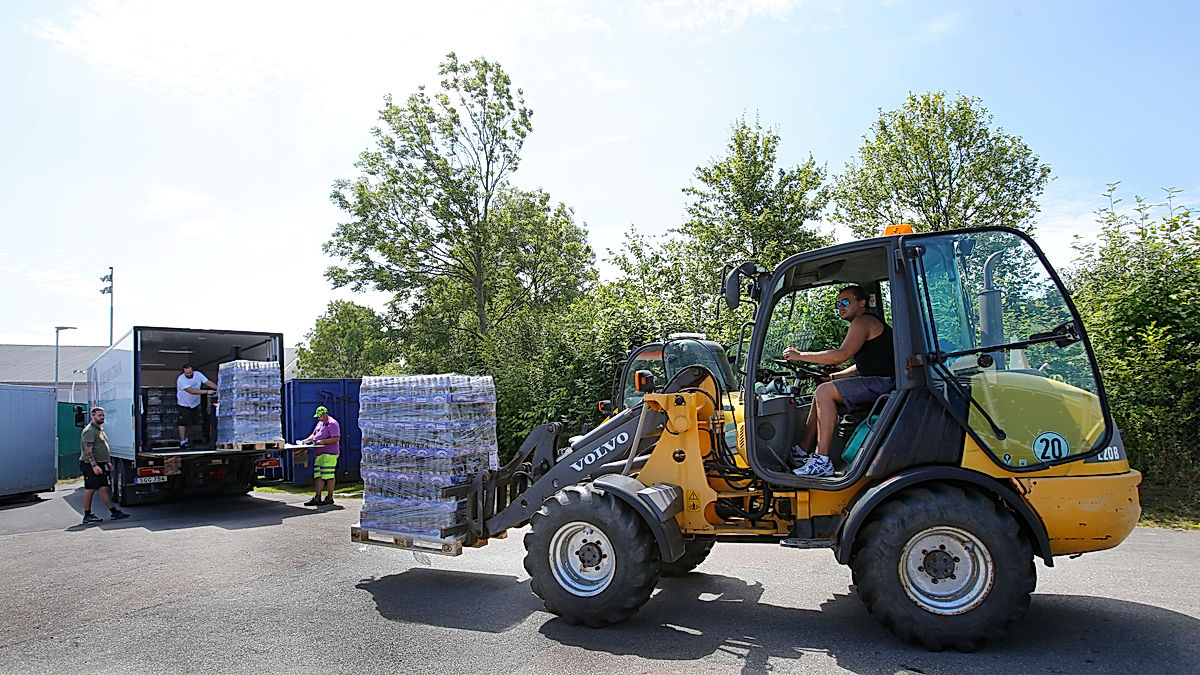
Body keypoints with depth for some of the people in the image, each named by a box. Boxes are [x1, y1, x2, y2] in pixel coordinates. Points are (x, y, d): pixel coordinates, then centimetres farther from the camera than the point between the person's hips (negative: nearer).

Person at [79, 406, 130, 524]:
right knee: (90, 489, -3)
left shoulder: (100, 429, 19)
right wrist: (94, 465, -25)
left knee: (104, 488, 6)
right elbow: (88, 450, -20)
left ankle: (114, 512, 4)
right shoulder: (89, 431, -12)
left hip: (100, 464, 9)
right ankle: (87, 516, 5)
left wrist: (108, 461, 26)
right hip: (90, 465, -9)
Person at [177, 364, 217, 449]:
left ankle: (186, 438, 30)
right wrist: (206, 392, -34)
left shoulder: (198, 374, -9)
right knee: (183, 422, -7)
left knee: (191, 423, 12)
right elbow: (191, 391, -31)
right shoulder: (181, 379, -24)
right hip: (184, 404, -5)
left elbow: (208, 383, -6)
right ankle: (182, 442, -3)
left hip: (195, 403, 5)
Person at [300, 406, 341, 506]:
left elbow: (337, 438, -17)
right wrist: (307, 440, 8)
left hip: (329, 454, -9)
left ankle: (329, 498, 2)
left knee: (328, 476, -5)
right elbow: (314, 435, 27)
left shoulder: (332, 423, -10)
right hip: (319, 454, 9)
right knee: (318, 476, 9)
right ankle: (317, 498, 13)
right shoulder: (320, 423, 20)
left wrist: (322, 441, -20)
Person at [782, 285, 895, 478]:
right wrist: (832, 377, 19)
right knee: (821, 392, 15)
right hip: (875, 382, 11)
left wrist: (801, 355, -15)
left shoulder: (863, 321, -9)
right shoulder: (868, 322, 24)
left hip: (883, 382, -11)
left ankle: (822, 461, -25)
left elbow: (842, 355, -21)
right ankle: (804, 451, 12)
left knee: (825, 392, -23)